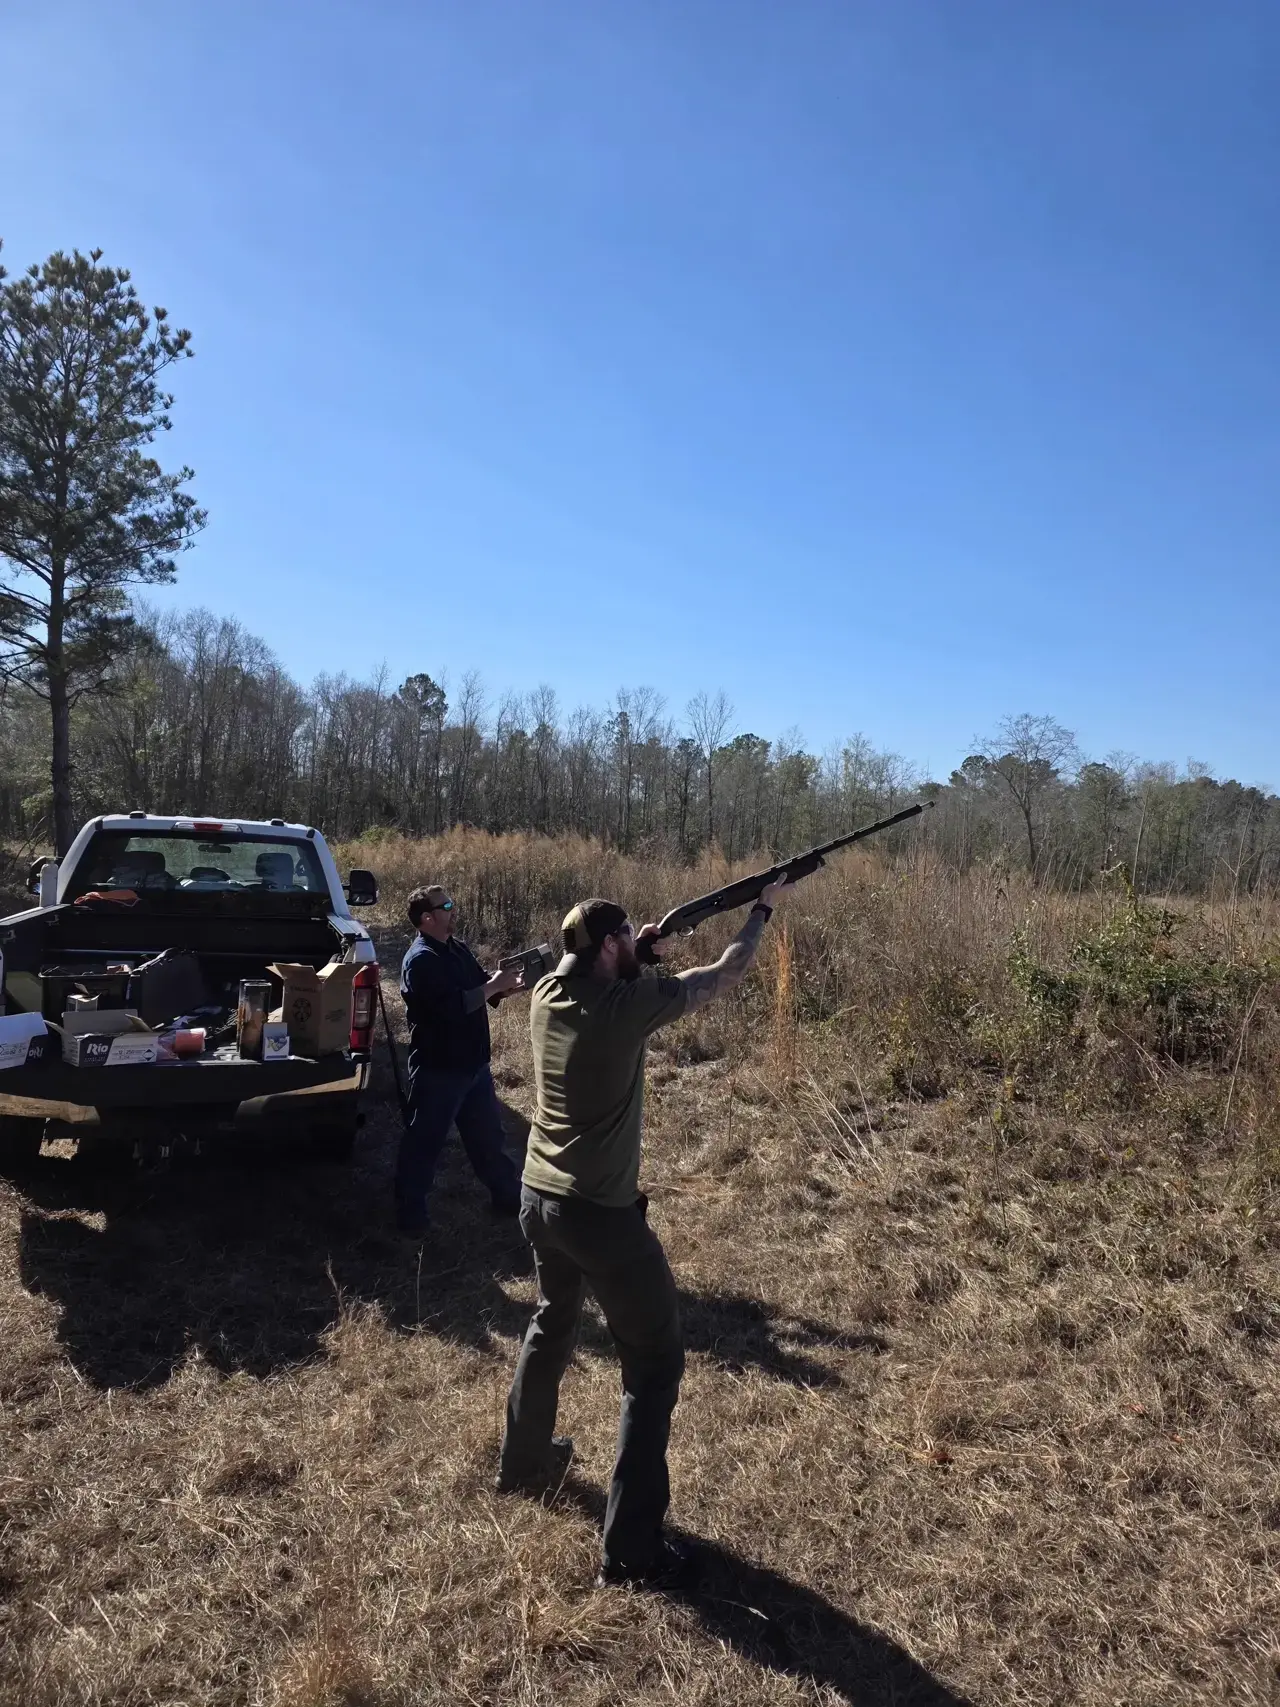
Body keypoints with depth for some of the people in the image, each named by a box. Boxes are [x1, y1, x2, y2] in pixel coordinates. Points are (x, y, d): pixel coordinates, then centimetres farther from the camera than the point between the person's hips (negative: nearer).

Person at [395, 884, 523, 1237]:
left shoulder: (458, 949, 8)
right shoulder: (420, 960, -20)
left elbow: (483, 987, 15)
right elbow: (453, 1006, -30)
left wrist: (510, 983, -5)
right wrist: (494, 985, -24)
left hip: (472, 1063, 9)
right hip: (438, 1069, -9)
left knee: (487, 1134, 20)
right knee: (424, 1141, 5)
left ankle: (508, 1196, 34)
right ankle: (410, 1211, 18)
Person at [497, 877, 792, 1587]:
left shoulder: (546, 995, -3)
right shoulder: (627, 1005, -20)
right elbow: (727, 973, -8)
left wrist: (643, 954, 9)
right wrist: (763, 909, 7)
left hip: (537, 1199, 8)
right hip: (600, 1214, -7)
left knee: (551, 1325, 31)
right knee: (655, 1364, 7)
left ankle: (523, 1463, 50)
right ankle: (630, 1547, 11)